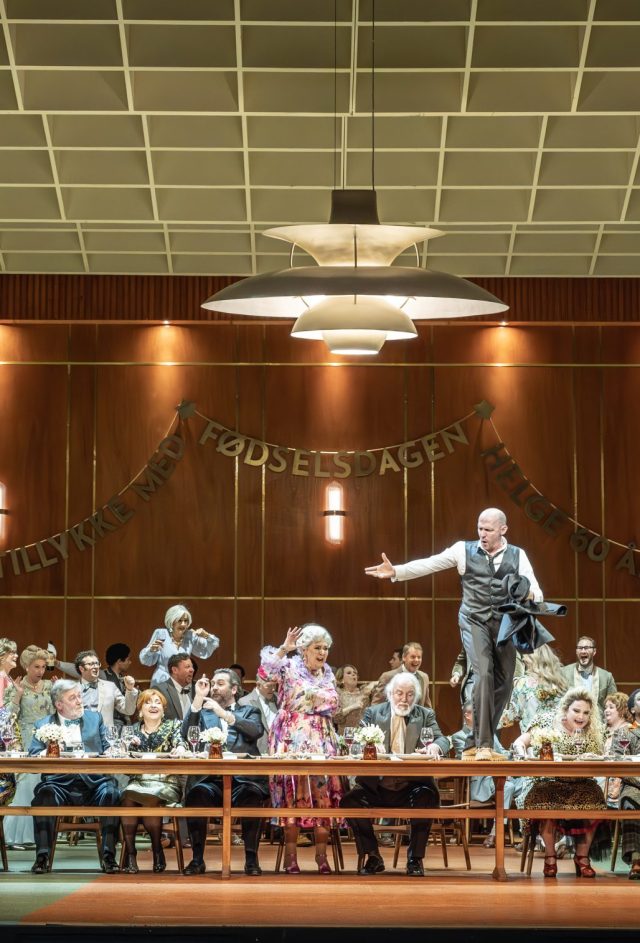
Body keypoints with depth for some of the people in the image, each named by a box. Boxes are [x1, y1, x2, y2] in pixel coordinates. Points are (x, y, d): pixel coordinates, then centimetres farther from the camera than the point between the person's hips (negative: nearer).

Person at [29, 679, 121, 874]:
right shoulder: (43, 724, 17)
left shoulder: (95, 718, 22)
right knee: (44, 793, -33)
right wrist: (48, 753, -15)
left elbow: (107, 748, 16)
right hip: (60, 783, -1)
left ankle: (108, 856, -27)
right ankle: (42, 856, -29)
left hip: (93, 783, 1)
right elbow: (33, 755, 7)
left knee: (110, 793, -31)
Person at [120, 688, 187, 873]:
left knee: (150, 799, -34)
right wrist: (130, 746, -10)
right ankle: (130, 853, -26)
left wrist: (180, 749, -32)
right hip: (138, 781, 2)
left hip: (166, 783, -2)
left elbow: (180, 742, -8)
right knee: (128, 797, -32)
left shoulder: (173, 726, 13)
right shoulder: (133, 730, 18)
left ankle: (157, 851, -18)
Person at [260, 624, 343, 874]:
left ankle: (321, 856, 1)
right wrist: (284, 647, -25)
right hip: (293, 741, -4)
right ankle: (290, 856, -3)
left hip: (322, 742, 5)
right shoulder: (290, 666, -2)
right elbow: (266, 670, -22)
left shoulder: (328, 673, 14)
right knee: (294, 795, -7)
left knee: (323, 796, -3)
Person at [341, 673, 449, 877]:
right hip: (377, 786, 1)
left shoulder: (426, 715, 12)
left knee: (427, 797, -33)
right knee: (350, 800, -26)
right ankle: (373, 857, -6)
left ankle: (415, 858, -14)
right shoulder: (373, 713, 12)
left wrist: (435, 746, -27)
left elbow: (442, 740, -1)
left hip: (411, 786, -1)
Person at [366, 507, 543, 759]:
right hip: (474, 622, -3)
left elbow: (536, 593, -3)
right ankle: (483, 743, -17)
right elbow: (429, 564, -3)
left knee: (503, 683, 5)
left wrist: (530, 595, -28)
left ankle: (478, 738, 20)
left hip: (504, 624, 3)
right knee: (484, 674, -20)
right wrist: (396, 572, -16)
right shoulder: (465, 550, 0)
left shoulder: (517, 556, 3)